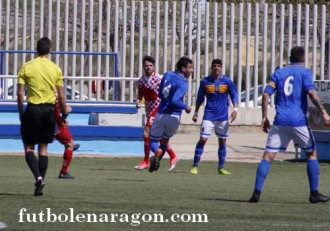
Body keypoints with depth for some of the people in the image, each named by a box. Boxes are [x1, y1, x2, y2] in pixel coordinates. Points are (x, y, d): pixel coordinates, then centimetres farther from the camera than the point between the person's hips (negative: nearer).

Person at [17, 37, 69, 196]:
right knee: (43, 148, 10)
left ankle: (38, 177, -16)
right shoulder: (55, 69, 1)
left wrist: (21, 112, 5)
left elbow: (20, 93, -5)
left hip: (32, 110, -2)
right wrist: (64, 115, 13)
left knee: (29, 147, 6)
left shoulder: (26, 67, -3)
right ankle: (40, 184, 8)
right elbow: (61, 96, 2)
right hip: (49, 111, 2)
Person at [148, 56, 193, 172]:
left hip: (161, 114, 3)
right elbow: (174, 101, -26)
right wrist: (186, 107, -11)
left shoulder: (167, 75, 4)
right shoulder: (183, 84, -15)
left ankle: (157, 151, -24)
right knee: (164, 141, 21)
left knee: (153, 141, 10)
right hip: (174, 117, -3)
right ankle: (156, 163, 19)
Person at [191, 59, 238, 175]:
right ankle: (195, 166, -4)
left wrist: (235, 109, -8)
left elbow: (234, 95, 5)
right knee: (203, 139, -10)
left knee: (222, 141, 5)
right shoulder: (205, 81, 2)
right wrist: (196, 113, 11)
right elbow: (199, 98, 11)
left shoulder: (227, 81, 0)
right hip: (209, 116, -1)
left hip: (222, 116, 1)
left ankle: (221, 168, 14)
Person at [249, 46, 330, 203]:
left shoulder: (278, 73, 12)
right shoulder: (305, 72, 3)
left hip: (280, 121, 2)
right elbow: (311, 92, -12)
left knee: (268, 156, 1)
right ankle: (314, 193, 12)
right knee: (311, 154, 14)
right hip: (299, 120, -2)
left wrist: (264, 117, 8)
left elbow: (266, 94, 4)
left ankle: (257, 192, -11)